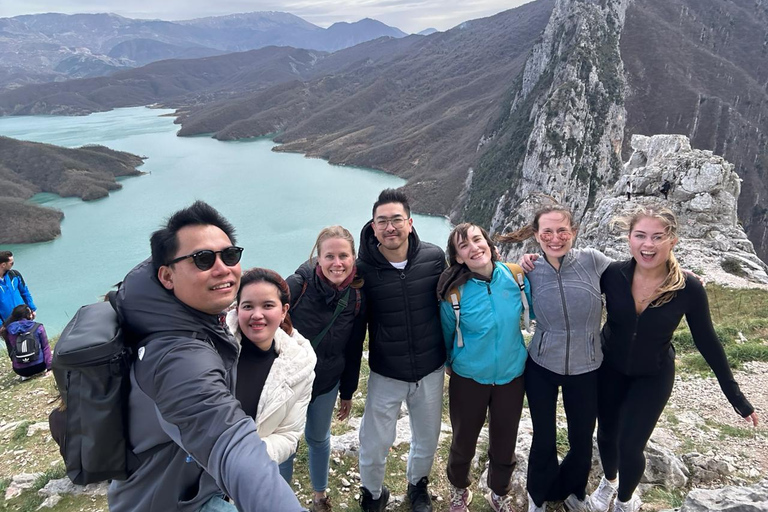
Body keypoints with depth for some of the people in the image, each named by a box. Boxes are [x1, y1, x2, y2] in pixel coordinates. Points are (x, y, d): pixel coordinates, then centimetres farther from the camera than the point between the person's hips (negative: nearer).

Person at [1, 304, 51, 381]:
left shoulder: (9, 330, -2)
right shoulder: (38, 327, -8)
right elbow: (46, 347, -4)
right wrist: (48, 367, 2)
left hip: (19, 370, 2)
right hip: (38, 366, -2)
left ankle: (25, 375, 13)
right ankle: (42, 370, 7)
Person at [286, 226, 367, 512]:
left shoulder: (357, 296, -10)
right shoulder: (299, 284, -23)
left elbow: (353, 350, 1)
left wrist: (347, 393, 8)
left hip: (326, 383, 3)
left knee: (318, 438, 20)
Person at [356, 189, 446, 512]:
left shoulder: (434, 257, -11)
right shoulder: (363, 268, -14)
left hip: (431, 370, 2)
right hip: (385, 374, -1)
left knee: (427, 440, 20)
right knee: (374, 444, 9)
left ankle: (417, 485, 51)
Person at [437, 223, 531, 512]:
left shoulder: (515, 276, -15)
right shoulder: (454, 292, -18)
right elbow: (446, 333, 0)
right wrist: (448, 363, 9)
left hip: (512, 376, 2)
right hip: (468, 378, -1)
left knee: (504, 443, 19)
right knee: (463, 441, 18)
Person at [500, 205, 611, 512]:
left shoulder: (593, 260, -12)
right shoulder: (530, 271, -9)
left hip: (586, 369, 0)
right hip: (541, 367, 0)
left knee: (582, 440, 17)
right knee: (543, 439, 13)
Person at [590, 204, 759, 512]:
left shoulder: (689, 288, -22)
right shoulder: (612, 274, -22)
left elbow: (707, 341, -9)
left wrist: (735, 395, -3)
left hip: (653, 377, -1)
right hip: (609, 369, 1)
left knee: (630, 446, 0)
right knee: (606, 434, 18)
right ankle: (609, 480, 53)